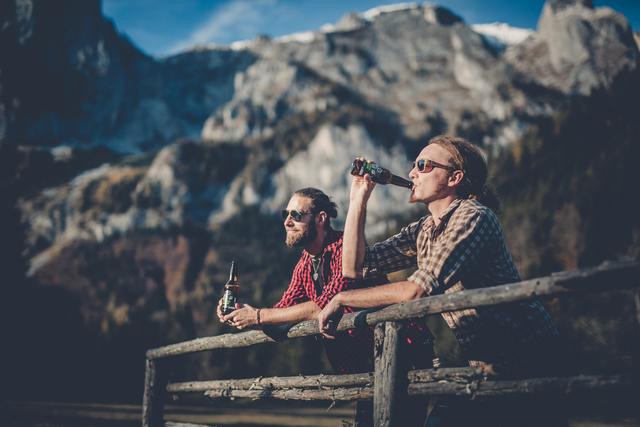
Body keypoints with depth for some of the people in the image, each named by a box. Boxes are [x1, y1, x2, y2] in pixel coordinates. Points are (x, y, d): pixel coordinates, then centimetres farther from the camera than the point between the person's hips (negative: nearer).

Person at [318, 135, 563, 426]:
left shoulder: (473, 217, -18)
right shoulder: (421, 232, 7)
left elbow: (418, 289, -26)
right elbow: (354, 267, 5)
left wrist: (341, 298, -17)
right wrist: (358, 197, 3)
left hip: (525, 355, -7)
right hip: (483, 362, 7)